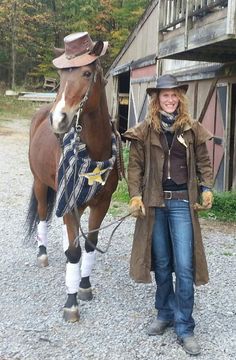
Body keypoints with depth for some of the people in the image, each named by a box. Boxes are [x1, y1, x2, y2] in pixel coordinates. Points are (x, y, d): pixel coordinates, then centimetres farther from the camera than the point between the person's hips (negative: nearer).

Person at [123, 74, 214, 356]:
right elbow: (135, 166, 1)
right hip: (154, 203, 1)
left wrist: (206, 189, -7)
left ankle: (184, 328, 8)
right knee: (161, 264, 14)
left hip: (182, 202, -1)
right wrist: (135, 196, -9)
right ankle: (165, 314, 31)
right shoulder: (144, 131, 1)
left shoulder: (192, 129, 2)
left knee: (184, 266, -3)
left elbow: (204, 163, 8)